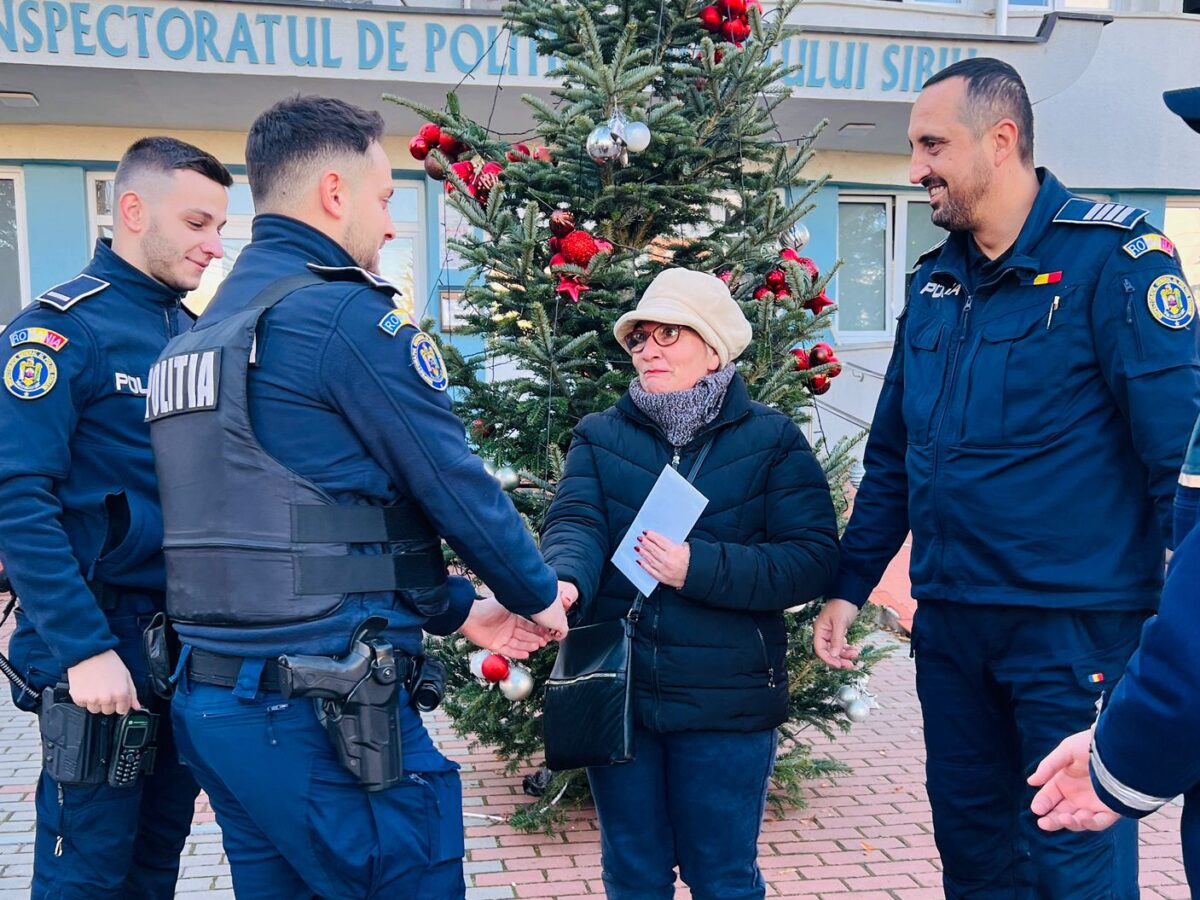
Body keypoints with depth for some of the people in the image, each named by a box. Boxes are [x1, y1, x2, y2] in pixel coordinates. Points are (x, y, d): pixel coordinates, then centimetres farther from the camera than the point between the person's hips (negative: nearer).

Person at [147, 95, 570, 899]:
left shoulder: (205, 334, 15)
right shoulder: (347, 315, -12)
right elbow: (454, 485, -9)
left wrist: (458, 610, 19)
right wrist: (540, 594, 10)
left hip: (212, 703, 9)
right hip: (324, 713, -9)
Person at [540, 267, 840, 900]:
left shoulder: (772, 441, -3)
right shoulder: (599, 438, 5)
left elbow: (814, 560, -11)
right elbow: (575, 523, -13)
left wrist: (700, 567, -23)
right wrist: (563, 583, -35)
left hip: (725, 703, -2)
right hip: (616, 697, 3)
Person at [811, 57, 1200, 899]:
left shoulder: (1110, 254, -10)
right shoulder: (935, 281, 10)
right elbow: (892, 453, 16)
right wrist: (850, 585, 15)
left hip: (1074, 622, -6)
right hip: (951, 623, 7)